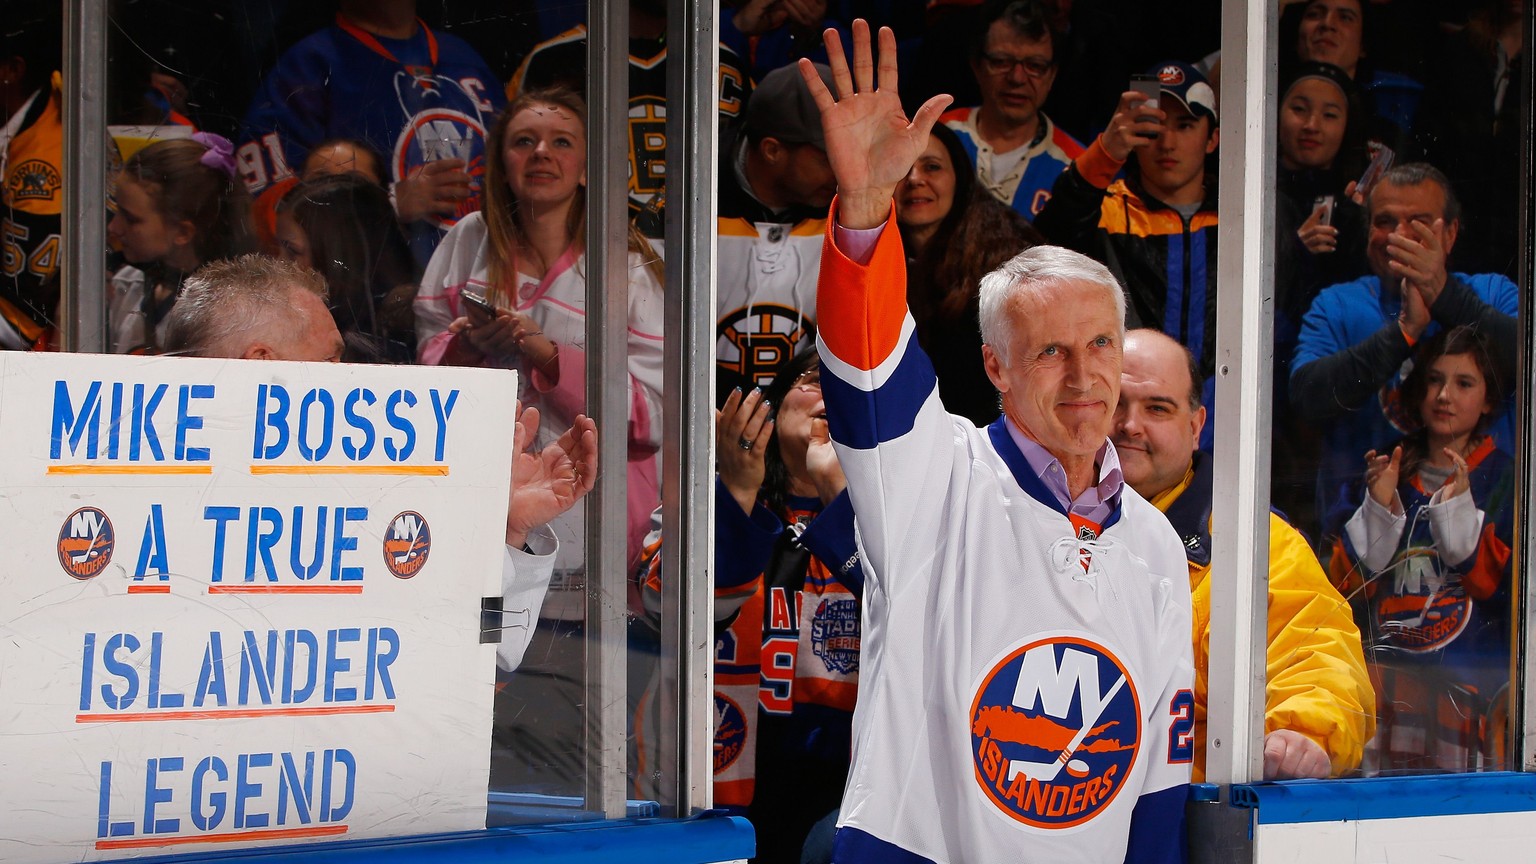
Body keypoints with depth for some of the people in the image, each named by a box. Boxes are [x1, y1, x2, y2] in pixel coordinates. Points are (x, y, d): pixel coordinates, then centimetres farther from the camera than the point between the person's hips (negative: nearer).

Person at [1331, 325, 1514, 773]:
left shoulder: (1504, 478, 4)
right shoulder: (1384, 471, 13)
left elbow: (1502, 585, -6)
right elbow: (1349, 580, 7)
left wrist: (1458, 507, -15)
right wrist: (1377, 508, -7)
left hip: (1469, 680, -2)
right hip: (1386, 667, 3)